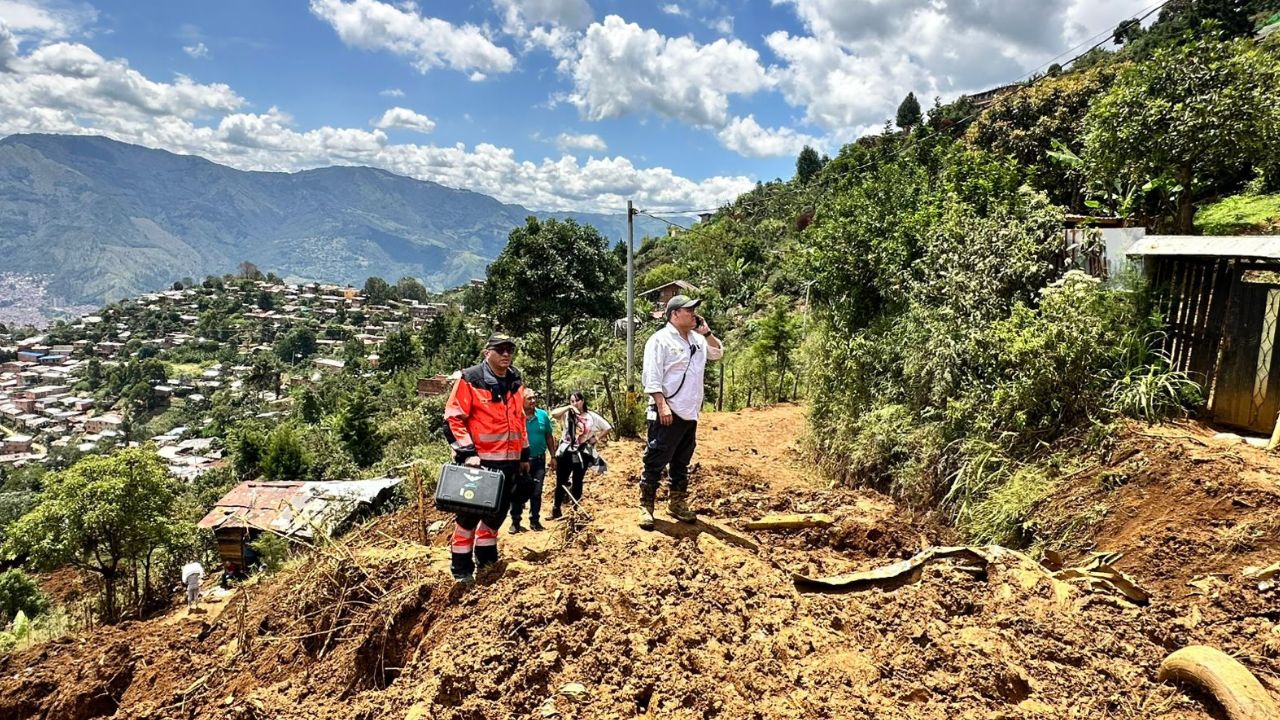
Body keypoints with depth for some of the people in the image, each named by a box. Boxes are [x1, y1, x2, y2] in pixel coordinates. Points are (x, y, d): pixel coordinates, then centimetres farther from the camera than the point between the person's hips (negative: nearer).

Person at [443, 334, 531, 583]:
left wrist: (524, 454, 18)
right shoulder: (470, 379, -9)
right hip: (478, 461, -6)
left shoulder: (516, 382, 11)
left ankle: (486, 558, 33)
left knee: (497, 512, 16)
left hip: (509, 461, 7)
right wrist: (466, 452, -19)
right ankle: (462, 568, 14)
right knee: (469, 513, 2)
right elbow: (453, 418, -12)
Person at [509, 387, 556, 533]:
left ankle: (535, 520, 18)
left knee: (537, 492, 7)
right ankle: (515, 522, 15)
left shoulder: (543, 415, 0)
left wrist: (553, 457, 9)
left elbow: (549, 437, 8)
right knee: (518, 492, 5)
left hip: (539, 460, 2)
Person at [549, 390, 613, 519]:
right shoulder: (567, 414, 1)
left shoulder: (591, 416, 2)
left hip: (582, 453, 0)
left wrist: (597, 439, 0)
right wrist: (569, 407, -19)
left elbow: (607, 427, 6)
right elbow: (553, 413, -19)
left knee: (577, 482, 8)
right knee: (561, 481, 4)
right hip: (566, 452, 0)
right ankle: (556, 509, 12)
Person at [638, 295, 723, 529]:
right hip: (668, 413, -8)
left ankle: (677, 503, 27)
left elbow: (718, 353, 26)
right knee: (656, 462, -3)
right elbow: (651, 376, -16)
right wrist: (661, 405, -24)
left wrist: (706, 332, 11)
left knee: (681, 463, 16)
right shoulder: (660, 339, -10)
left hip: (690, 414, 8)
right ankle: (646, 507, 5)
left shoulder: (697, 339, 14)